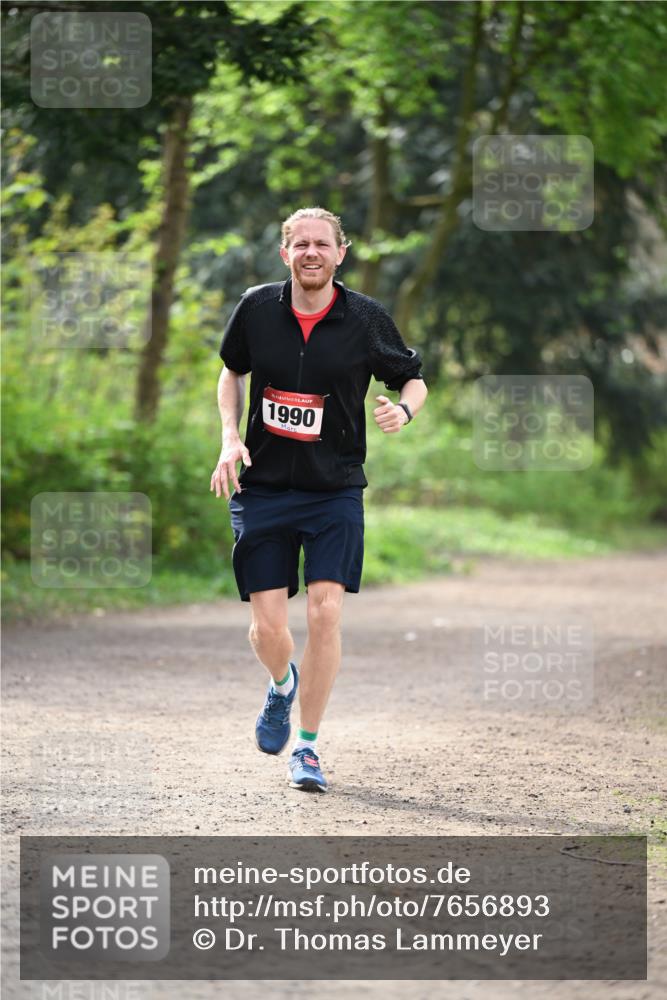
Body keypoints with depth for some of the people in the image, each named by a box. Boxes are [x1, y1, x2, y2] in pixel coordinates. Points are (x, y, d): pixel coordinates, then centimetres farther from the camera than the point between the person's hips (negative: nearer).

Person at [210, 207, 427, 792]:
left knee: (325, 612, -13)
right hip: (262, 487, 1)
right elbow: (233, 372, 16)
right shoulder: (256, 308, -1)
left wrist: (403, 409, -16)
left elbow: (414, 379, 7)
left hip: (335, 490, -1)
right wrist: (231, 438, 2)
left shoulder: (366, 319, -5)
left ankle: (307, 747, 2)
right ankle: (283, 684, 35)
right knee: (267, 628, -3)